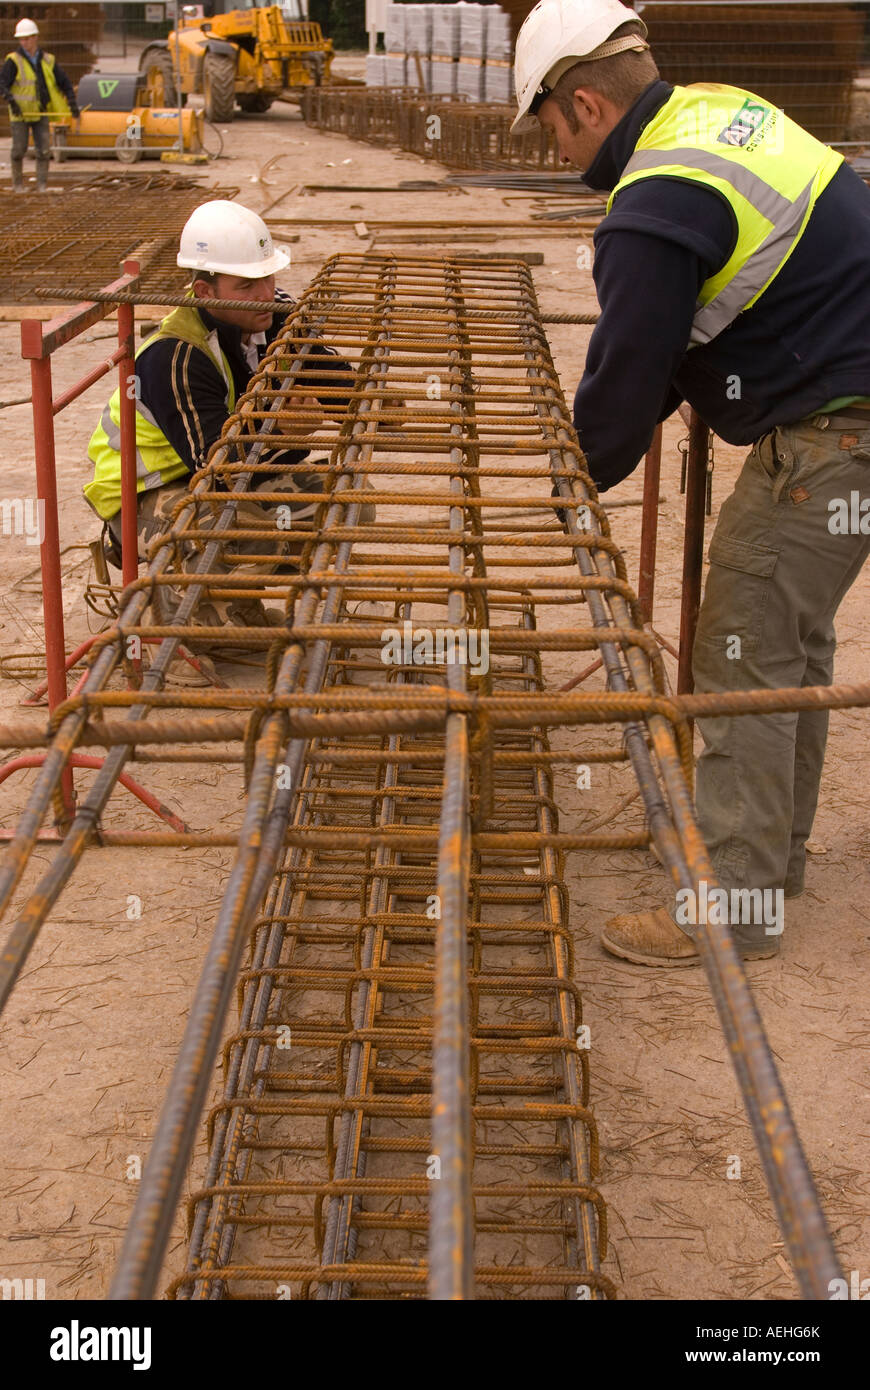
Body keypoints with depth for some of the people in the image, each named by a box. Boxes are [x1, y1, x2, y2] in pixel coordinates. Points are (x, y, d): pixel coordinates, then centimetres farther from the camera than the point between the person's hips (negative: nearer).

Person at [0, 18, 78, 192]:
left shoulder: (48, 61, 6)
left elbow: (64, 83, 12)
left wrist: (72, 103, -2)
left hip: (41, 113, 3)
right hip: (20, 113, -3)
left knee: (43, 150, -5)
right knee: (19, 150, -1)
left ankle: (41, 186, -1)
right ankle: (17, 183, 16)